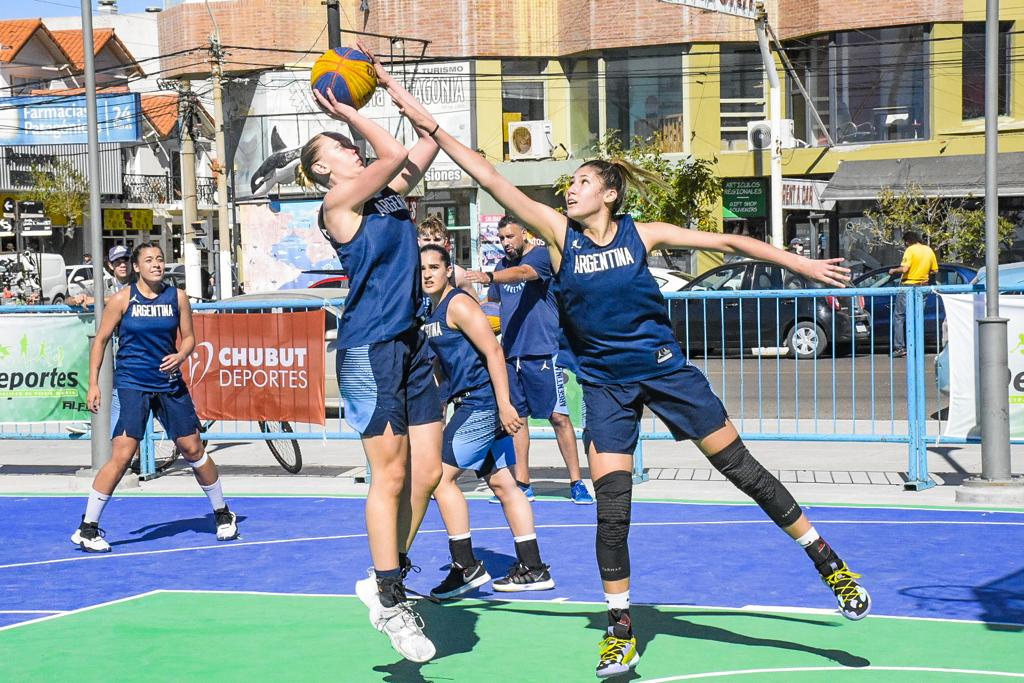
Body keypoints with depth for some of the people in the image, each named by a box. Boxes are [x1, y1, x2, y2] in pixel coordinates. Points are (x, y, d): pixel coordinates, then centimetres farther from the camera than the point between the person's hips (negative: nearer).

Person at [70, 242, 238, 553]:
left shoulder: (177, 297, 2)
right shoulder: (122, 299, -4)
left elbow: (189, 337, 10)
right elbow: (101, 340, 2)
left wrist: (180, 356, -13)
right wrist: (93, 384, -2)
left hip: (170, 383, 3)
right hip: (132, 384, -3)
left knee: (193, 448, 6)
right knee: (122, 455, -13)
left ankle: (222, 514, 25)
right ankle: (87, 528, -4)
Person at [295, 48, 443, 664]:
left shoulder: (391, 193, 15)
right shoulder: (337, 205, -6)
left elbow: (428, 142, 14)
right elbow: (396, 153, -13)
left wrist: (386, 81, 16)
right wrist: (351, 113, -2)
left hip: (412, 344, 7)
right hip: (369, 350, -7)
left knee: (427, 472, 4)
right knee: (392, 474, -6)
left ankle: (386, 582, 18)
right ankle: (389, 601, 3)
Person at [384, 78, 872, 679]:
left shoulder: (641, 234, -5)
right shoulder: (559, 234, -4)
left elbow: (727, 242, 1)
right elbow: (493, 180, -11)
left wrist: (804, 264, 0)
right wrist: (429, 123, -17)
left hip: (664, 368, -1)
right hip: (606, 386, 1)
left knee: (742, 469, 4)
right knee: (612, 509, -6)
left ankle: (830, 564, 19)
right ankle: (621, 631, 10)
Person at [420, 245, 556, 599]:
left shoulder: (459, 304, -12)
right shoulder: (433, 311, 16)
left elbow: (493, 351, -19)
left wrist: (503, 404, -24)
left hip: (483, 402, -10)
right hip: (474, 405, 10)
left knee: (440, 476, -10)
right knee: (502, 483, 9)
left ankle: (466, 567, -7)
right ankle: (533, 569, 13)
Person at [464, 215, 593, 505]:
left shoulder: (541, 256, -7)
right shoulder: (503, 266, 15)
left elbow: (522, 273, -29)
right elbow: (493, 299, 29)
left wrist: (488, 276, -44)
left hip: (543, 352, -7)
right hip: (510, 354, 7)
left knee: (558, 416, -6)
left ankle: (576, 483, 1)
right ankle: (521, 484, 13)